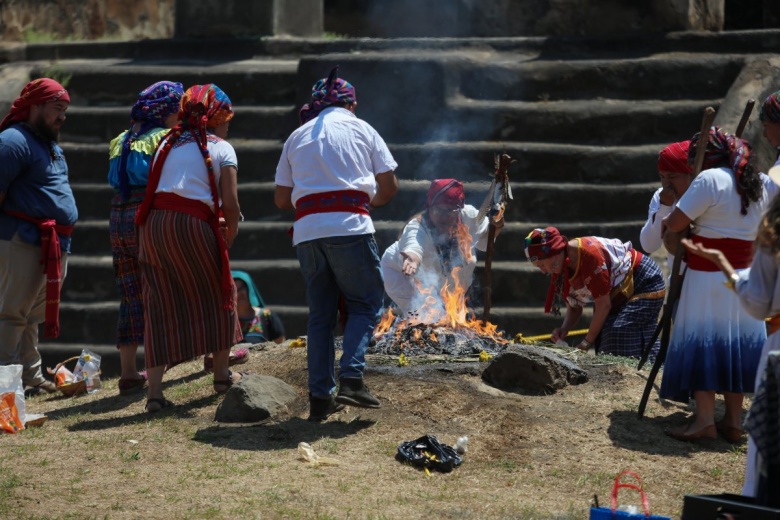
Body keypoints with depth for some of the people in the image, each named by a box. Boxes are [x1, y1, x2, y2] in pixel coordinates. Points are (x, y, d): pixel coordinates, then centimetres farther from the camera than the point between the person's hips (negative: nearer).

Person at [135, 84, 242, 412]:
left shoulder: (167, 144, 19)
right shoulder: (222, 149, 6)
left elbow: (154, 190, 13)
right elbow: (230, 204, -2)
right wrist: (230, 236, 14)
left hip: (154, 225, 4)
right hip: (193, 225, -4)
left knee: (159, 307, 5)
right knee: (218, 295, 18)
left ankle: (154, 392, -2)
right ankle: (221, 375, 27)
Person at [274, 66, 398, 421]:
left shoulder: (297, 137, 19)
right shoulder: (361, 129, 11)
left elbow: (281, 199, 17)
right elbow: (389, 187, 7)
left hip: (307, 231, 3)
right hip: (350, 226, -3)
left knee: (320, 314, 11)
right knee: (365, 304, 6)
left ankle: (320, 397, 8)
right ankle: (351, 379, -13)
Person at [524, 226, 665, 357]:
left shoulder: (588, 253, -34)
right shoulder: (559, 274, -6)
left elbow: (603, 305, -30)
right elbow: (574, 308, 4)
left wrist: (586, 343, -24)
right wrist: (564, 329, -18)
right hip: (619, 296, 9)